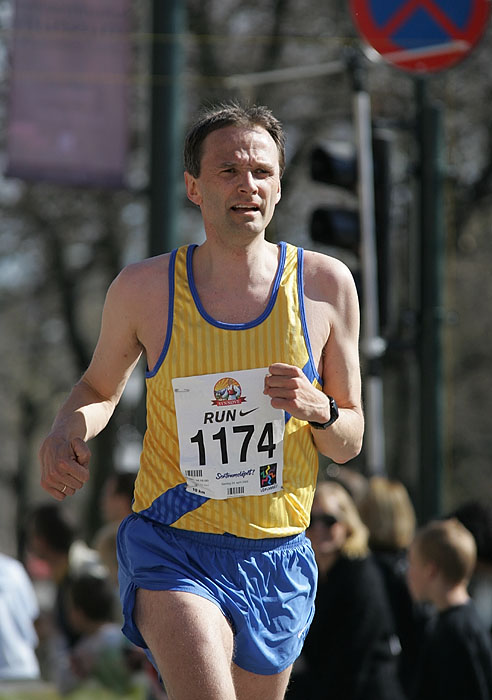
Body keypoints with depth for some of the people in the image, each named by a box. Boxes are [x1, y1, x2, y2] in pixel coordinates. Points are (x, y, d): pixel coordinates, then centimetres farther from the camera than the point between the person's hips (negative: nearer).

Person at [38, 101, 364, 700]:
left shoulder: (325, 284, 0)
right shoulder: (144, 289, -2)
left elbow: (350, 442, 8)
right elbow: (100, 388, 17)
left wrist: (318, 410, -15)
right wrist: (67, 430, -5)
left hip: (277, 560, 3)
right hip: (171, 553, -2)